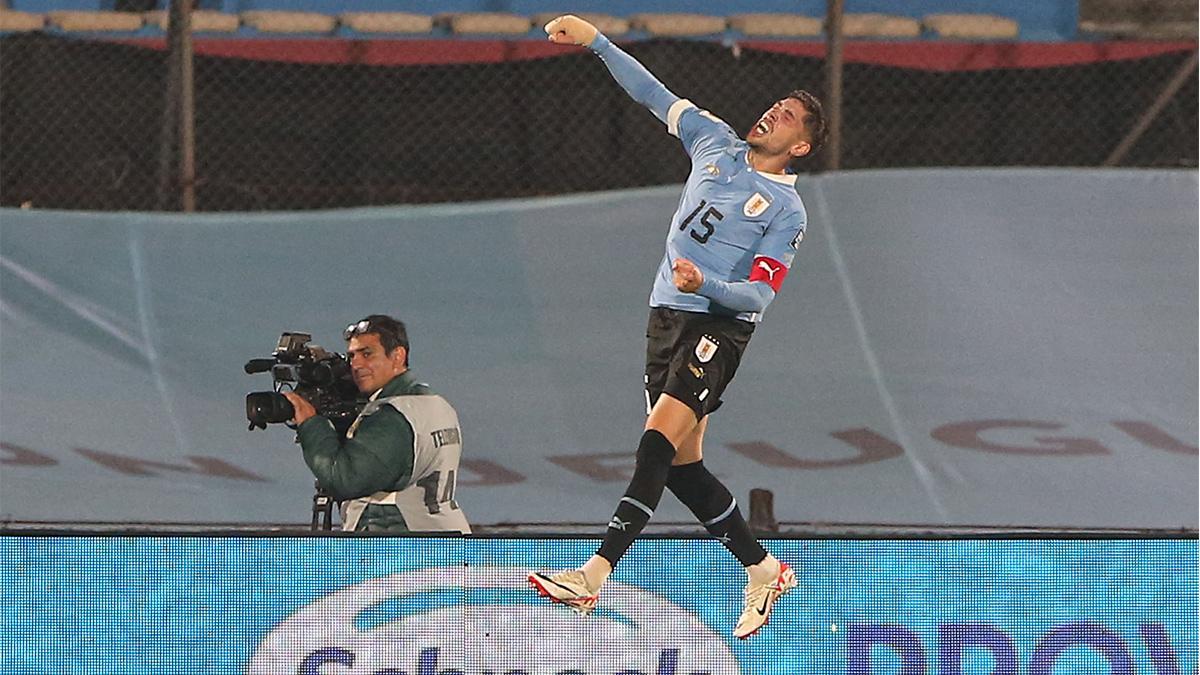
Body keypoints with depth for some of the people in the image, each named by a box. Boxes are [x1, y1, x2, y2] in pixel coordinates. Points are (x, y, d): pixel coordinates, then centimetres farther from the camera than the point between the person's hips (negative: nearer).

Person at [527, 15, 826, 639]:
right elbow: (652, 93, 14)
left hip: (719, 326, -7)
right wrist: (596, 42, 7)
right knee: (681, 465, 6)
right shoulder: (716, 143, 12)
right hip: (667, 314, 7)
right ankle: (762, 570, 21)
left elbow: (757, 294, -12)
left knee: (659, 442, -22)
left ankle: (595, 574, -32)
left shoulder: (786, 209, -5)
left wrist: (705, 283, -29)